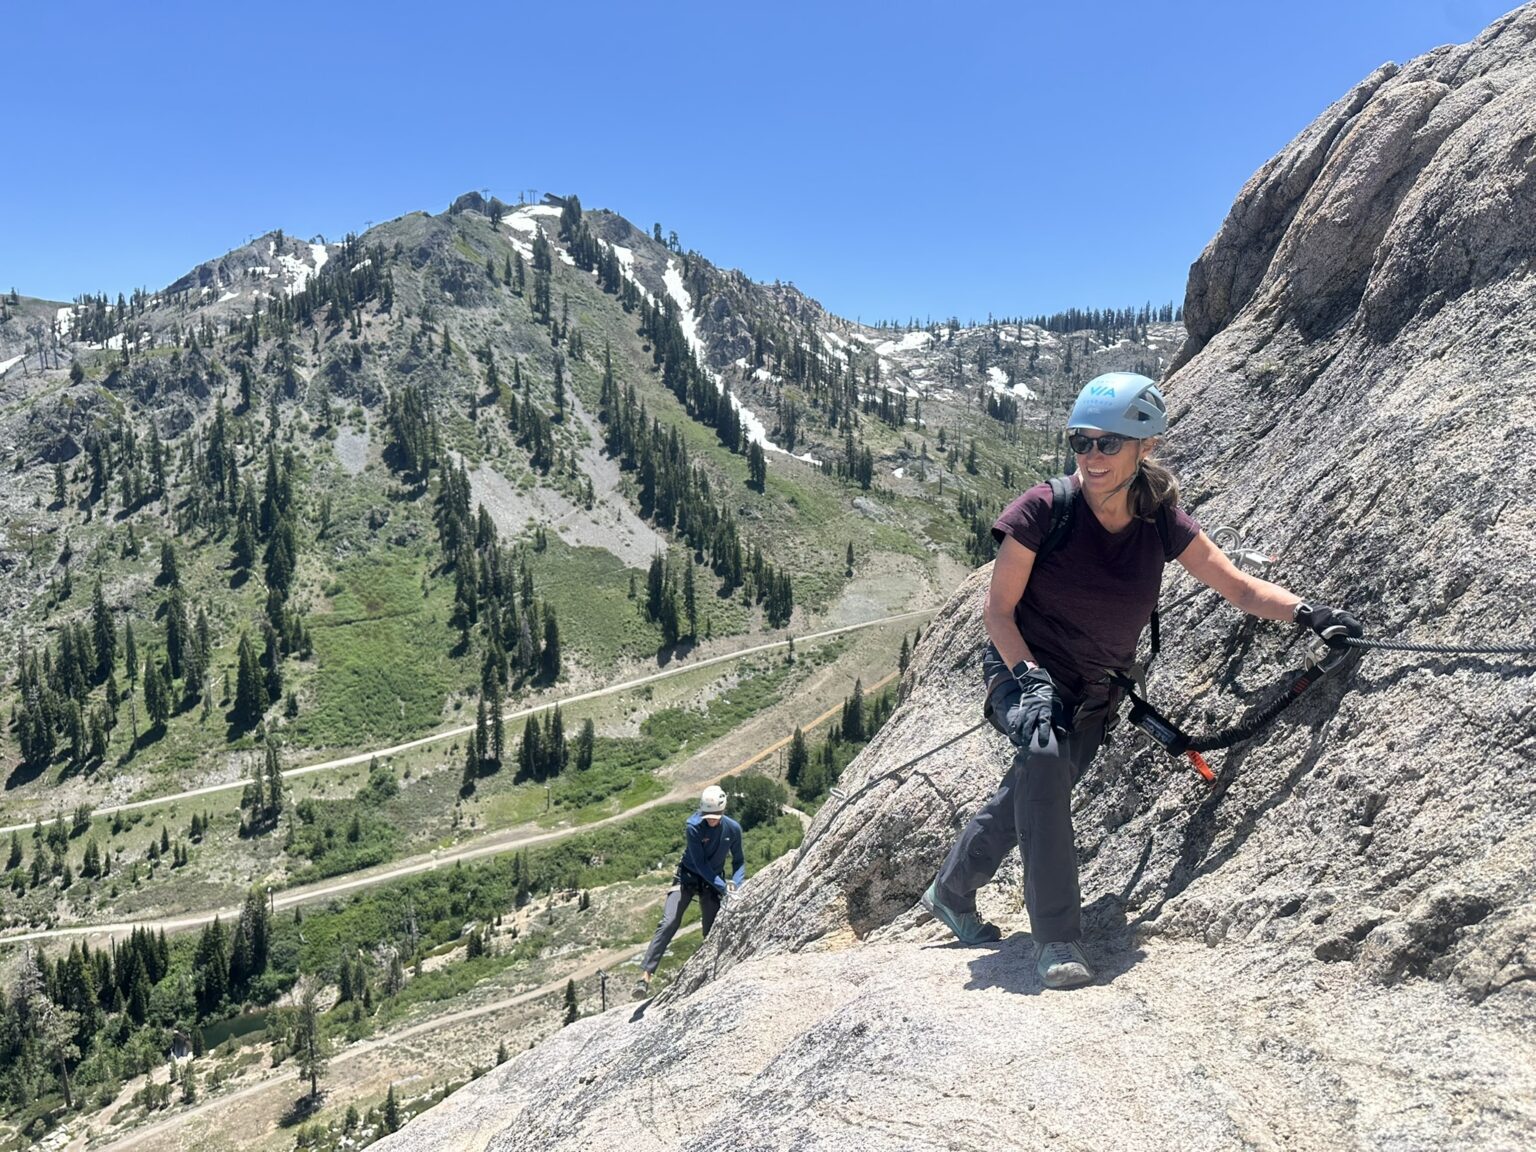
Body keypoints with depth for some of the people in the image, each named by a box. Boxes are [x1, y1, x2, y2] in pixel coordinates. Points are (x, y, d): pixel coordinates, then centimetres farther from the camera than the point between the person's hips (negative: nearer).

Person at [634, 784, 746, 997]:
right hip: (687, 878, -3)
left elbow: (739, 861, 1)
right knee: (668, 924, -17)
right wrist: (723, 888, -26)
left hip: (712, 882, 3)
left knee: (713, 932, 1)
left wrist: (736, 883, -17)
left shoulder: (733, 829, -12)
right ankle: (645, 975, -18)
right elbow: (700, 864, -22)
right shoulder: (694, 826, -23)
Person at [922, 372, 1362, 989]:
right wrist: (1029, 678, -28)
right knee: (1046, 752, -33)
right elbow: (998, 608, -15)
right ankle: (1058, 939, -25)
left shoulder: (1160, 520, -9)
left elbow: (1239, 586, -5)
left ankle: (950, 892, 40)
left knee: (1025, 799, 12)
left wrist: (1306, 612, -22)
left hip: (1096, 694, 4)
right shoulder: (1043, 508, -20)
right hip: (1024, 671, -4)